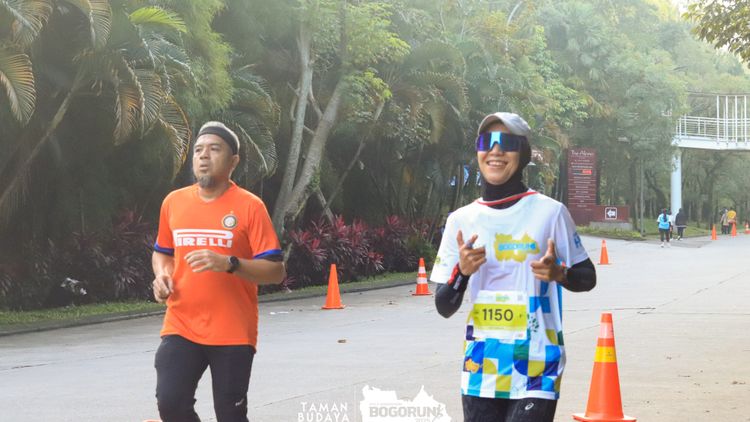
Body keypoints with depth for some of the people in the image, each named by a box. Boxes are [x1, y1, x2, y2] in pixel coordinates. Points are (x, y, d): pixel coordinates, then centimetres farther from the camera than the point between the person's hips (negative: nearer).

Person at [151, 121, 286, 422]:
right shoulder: (173, 202, 7)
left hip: (233, 333, -3)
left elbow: (276, 271, -10)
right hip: (181, 328, 3)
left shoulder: (249, 206, -7)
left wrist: (228, 264, -24)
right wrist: (162, 275, 1)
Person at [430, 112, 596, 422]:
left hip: (536, 371, -3)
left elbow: (587, 277, 8)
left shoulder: (550, 212, -1)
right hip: (480, 371, 3)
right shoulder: (461, 220, 6)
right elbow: (445, 308, 7)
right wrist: (462, 272, -13)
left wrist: (559, 273, -14)